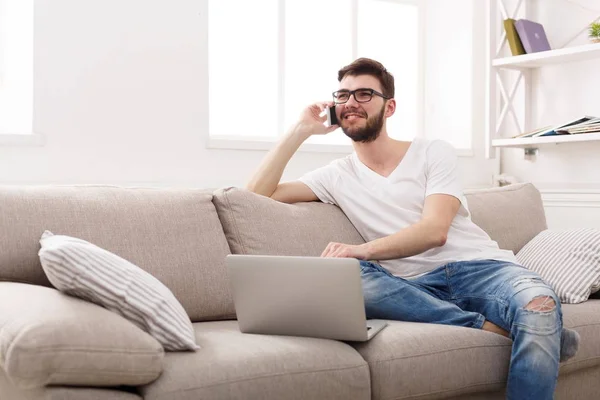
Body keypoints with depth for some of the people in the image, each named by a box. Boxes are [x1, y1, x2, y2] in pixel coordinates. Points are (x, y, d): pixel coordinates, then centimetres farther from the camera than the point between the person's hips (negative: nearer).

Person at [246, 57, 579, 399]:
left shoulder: (434, 153, 7)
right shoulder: (337, 176, 16)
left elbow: (435, 230, -9)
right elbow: (257, 195, 9)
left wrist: (363, 250, -25)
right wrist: (301, 130, 6)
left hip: (479, 266, -2)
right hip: (416, 285, 3)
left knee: (539, 305, -39)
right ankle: (491, 328, -29)